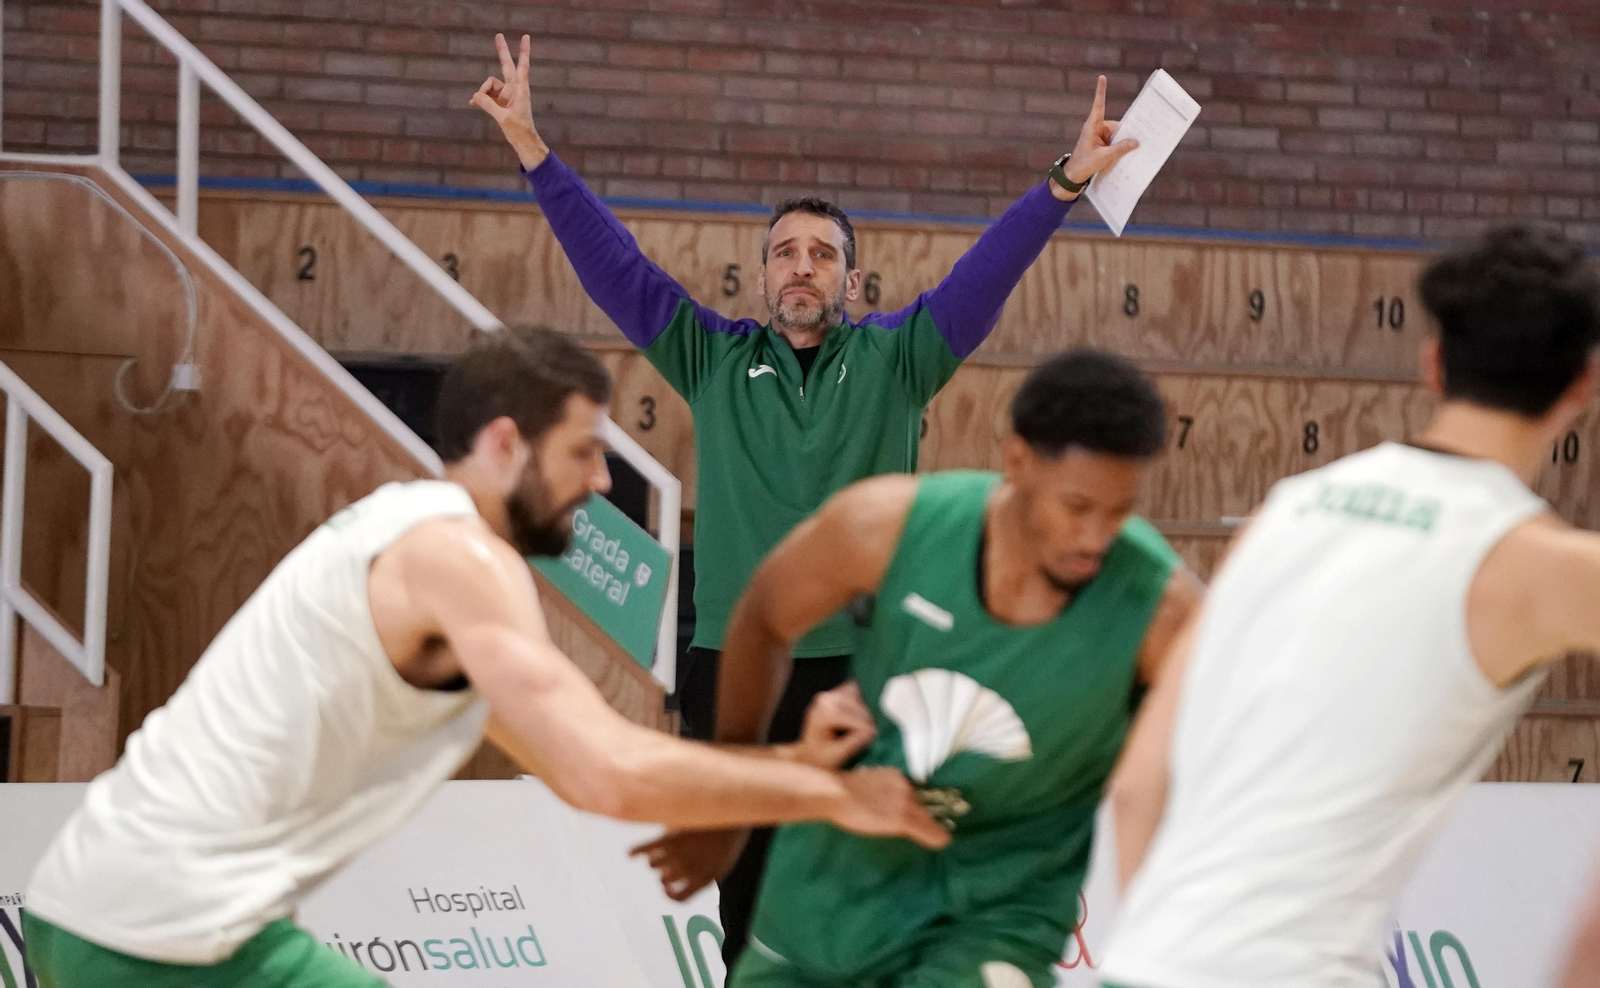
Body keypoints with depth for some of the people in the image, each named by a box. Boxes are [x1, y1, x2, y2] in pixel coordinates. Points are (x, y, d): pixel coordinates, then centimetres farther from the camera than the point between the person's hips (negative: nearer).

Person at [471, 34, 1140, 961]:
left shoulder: (894, 358, 7)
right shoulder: (715, 360, 9)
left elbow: (985, 275, -1)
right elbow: (613, 262, 6)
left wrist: (1067, 182, -12)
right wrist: (533, 148, 0)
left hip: (861, 664, -1)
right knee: (744, 893, 6)